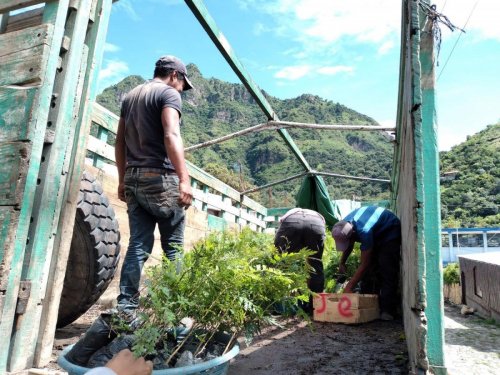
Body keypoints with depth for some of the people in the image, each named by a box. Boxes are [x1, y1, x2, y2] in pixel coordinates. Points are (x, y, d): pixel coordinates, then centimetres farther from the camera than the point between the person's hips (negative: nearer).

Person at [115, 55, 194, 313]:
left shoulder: (130, 96, 21)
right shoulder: (169, 93, -2)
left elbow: (120, 142, 19)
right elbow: (171, 136, -18)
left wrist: (123, 180, 22)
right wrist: (184, 179, -25)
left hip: (134, 179, 7)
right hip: (161, 178, -7)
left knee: (138, 244, 6)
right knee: (173, 247, 0)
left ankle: (126, 308, 5)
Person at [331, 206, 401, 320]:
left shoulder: (364, 231, -44)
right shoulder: (344, 226, -20)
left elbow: (364, 264, -37)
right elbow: (349, 246, 5)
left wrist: (349, 287, -35)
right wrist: (342, 263, -3)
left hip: (390, 232, -7)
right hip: (375, 234, 8)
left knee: (387, 271, -19)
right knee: (368, 272, 0)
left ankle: (387, 311, -17)